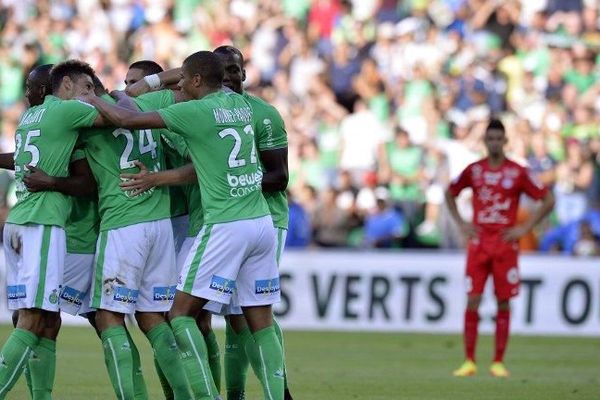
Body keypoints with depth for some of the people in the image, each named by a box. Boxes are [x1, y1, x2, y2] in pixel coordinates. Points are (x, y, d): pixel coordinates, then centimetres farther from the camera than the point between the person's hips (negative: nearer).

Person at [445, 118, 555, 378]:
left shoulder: (517, 172, -1)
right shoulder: (474, 170, 5)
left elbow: (548, 201, 2)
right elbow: (450, 193, 21)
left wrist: (525, 228, -4)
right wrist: (461, 224, 9)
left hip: (506, 244, -1)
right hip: (478, 244, 1)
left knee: (503, 303, 0)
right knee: (472, 301, -5)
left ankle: (498, 362, 6)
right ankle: (469, 361, -1)